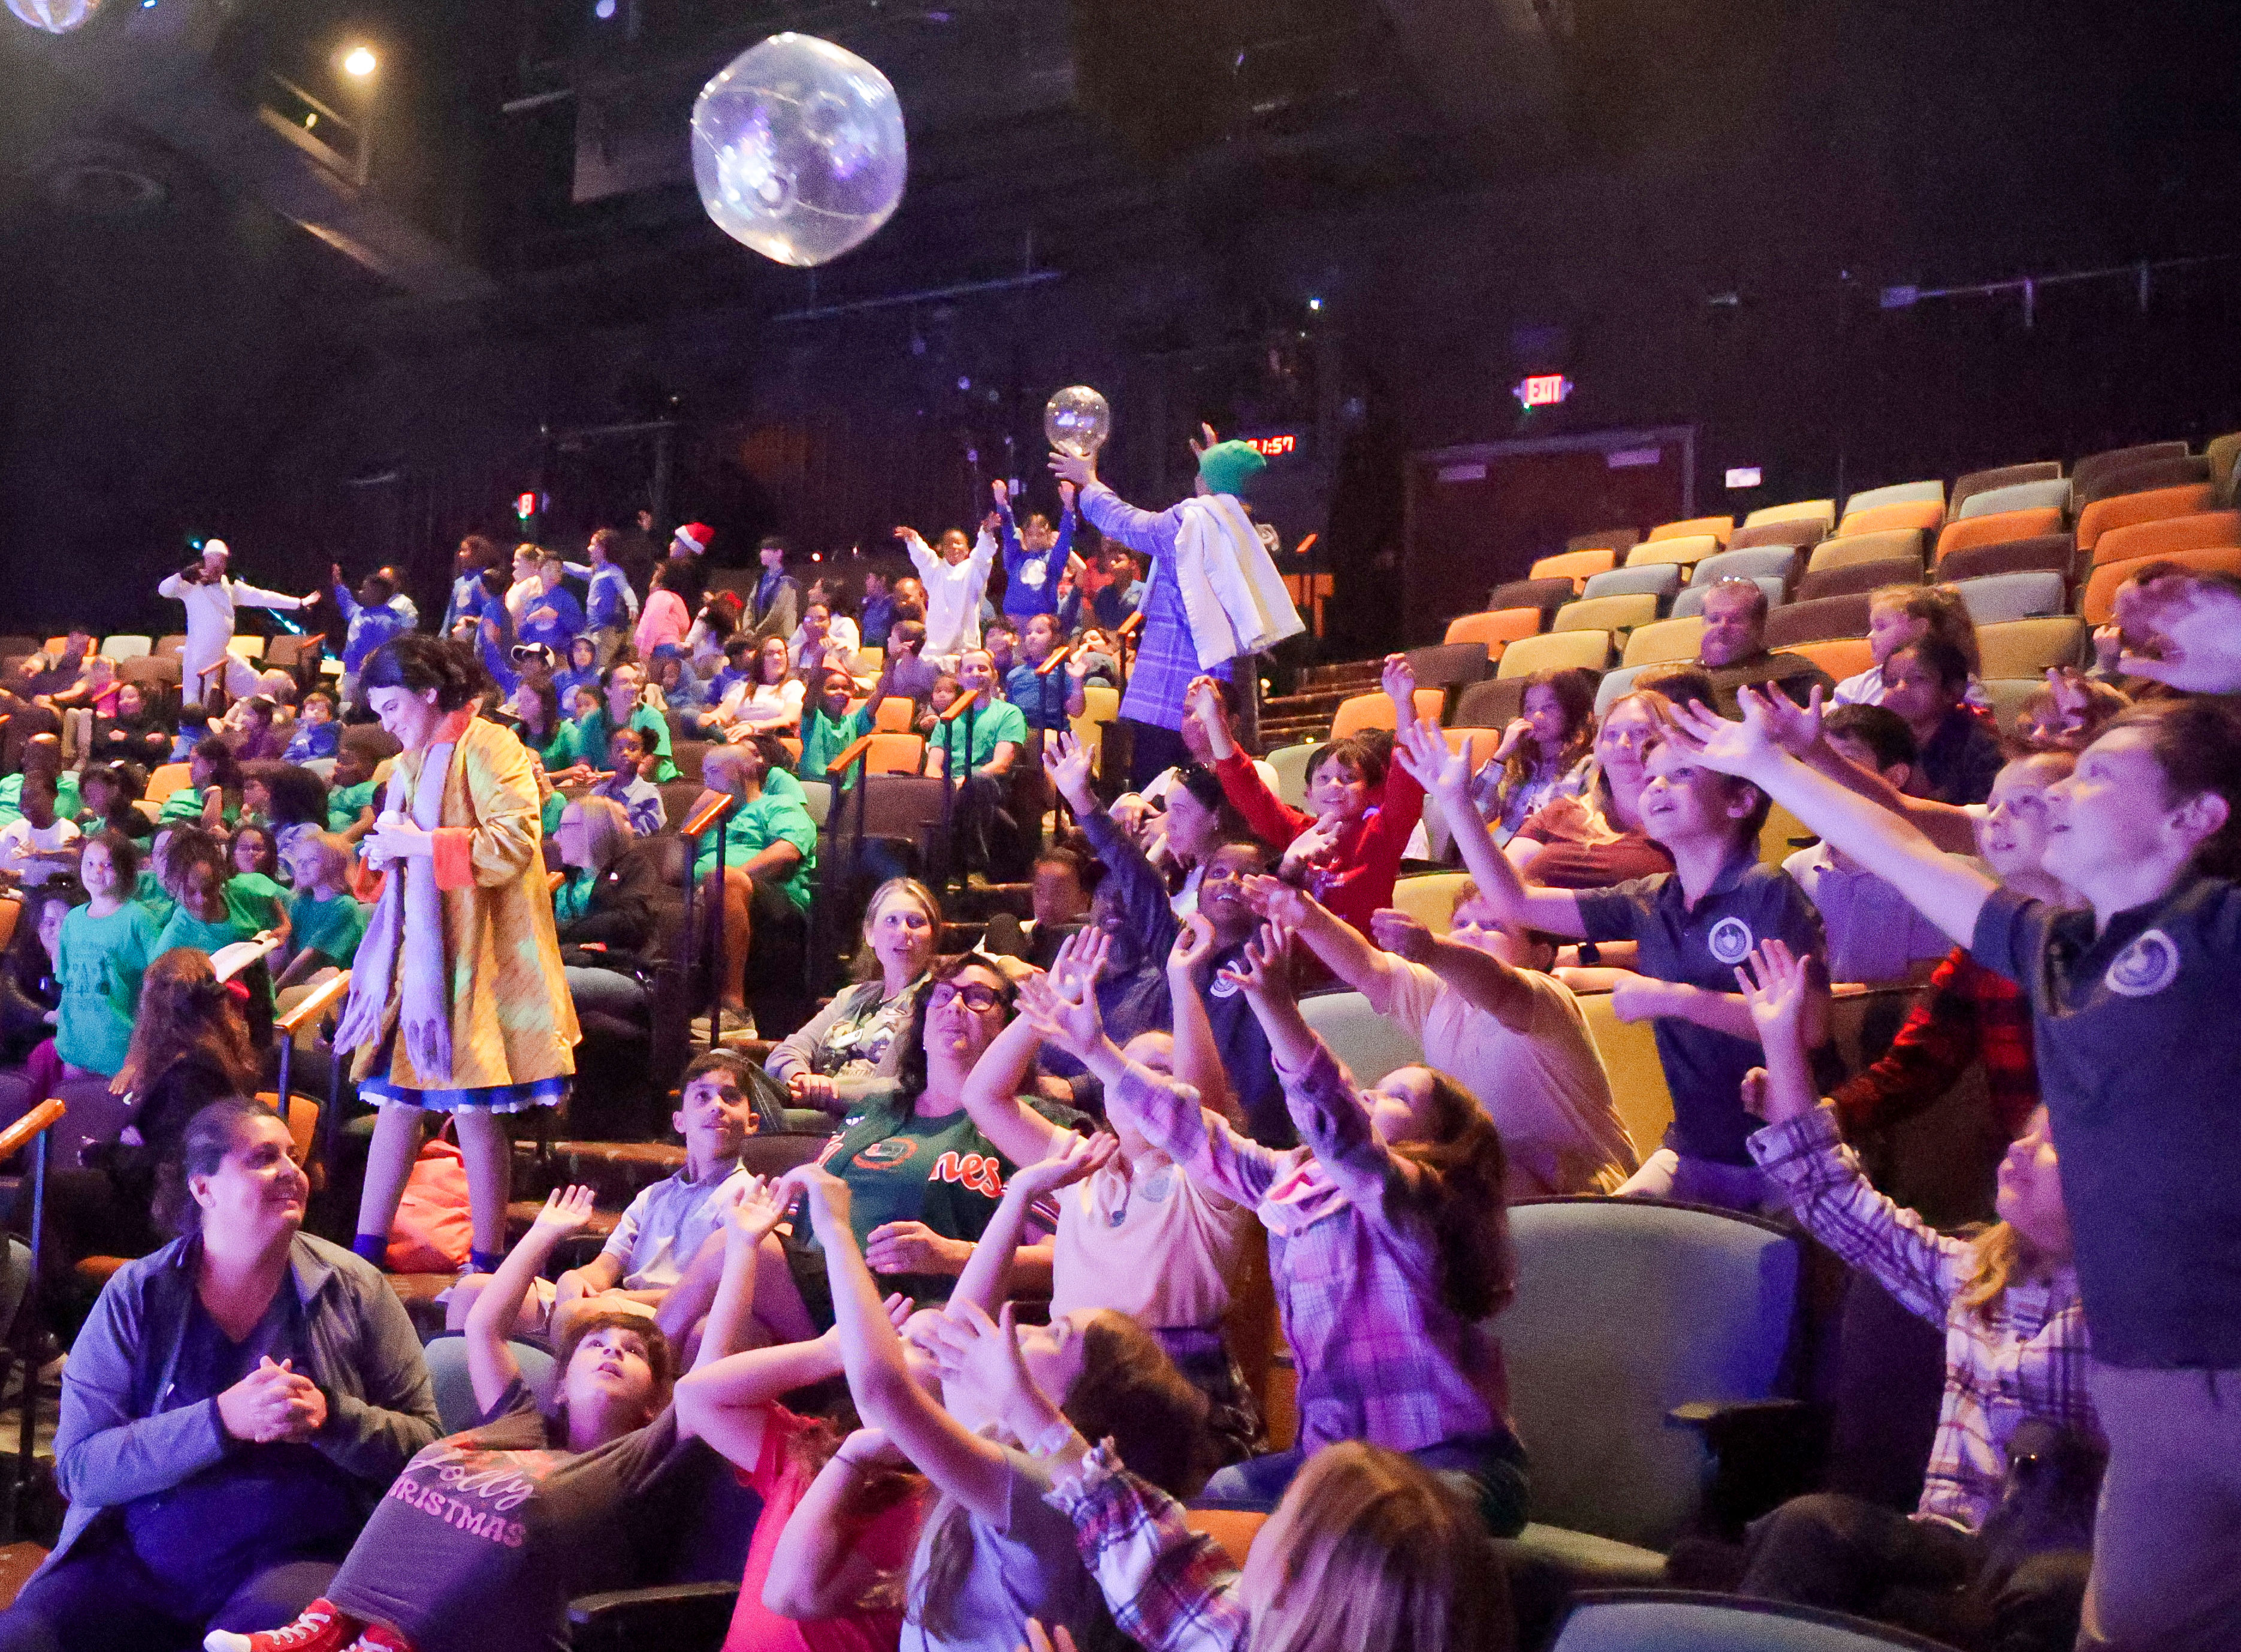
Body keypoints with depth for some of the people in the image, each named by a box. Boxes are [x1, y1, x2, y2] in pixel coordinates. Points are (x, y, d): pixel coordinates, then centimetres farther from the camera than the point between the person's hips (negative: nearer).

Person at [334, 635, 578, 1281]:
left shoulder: (489, 748, -8)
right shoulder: (410, 764, 17)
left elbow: (514, 842, -21)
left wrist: (419, 844, -17)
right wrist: (386, 850, 6)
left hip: (476, 955, -8)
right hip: (417, 954, 8)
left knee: (474, 1111, -3)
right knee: (397, 1099, 8)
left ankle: (486, 1264, 8)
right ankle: (366, 1250, 15)